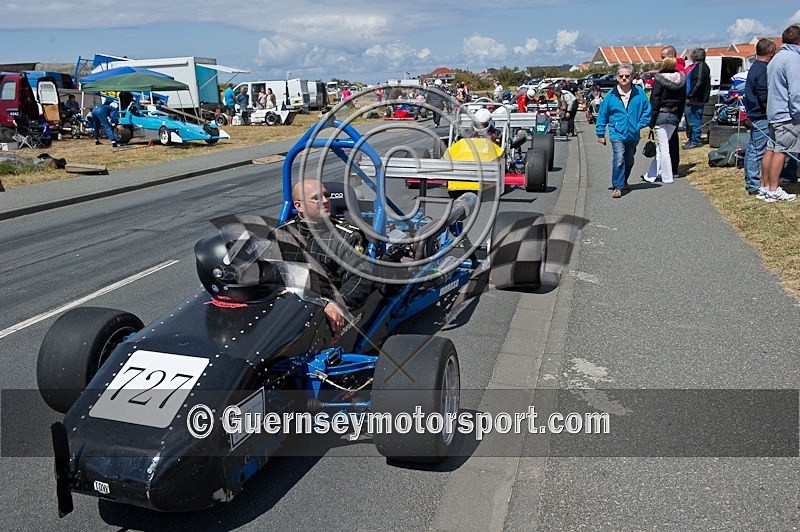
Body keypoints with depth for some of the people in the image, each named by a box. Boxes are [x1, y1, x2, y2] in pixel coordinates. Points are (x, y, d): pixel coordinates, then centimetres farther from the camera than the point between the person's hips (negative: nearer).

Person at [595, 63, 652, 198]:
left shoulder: (639, 93, 0)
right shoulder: (611, 95, -3)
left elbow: (647, 111, 9)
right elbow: (602, 115, 3)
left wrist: (640, 125, -2)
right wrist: (600, 134, 3)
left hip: (633, 135, 3)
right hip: (617, 134, -3)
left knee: (629, 161, 18)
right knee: (618, 159, -19)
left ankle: (624, 181, 40)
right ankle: (617, 187, -16)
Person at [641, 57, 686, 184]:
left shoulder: (659, 79, -12)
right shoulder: (682, 80, 5)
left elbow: (654, 101, -12)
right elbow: (683, 101, 10)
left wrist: (651, 122, -9)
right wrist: (678, 118, 17)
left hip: (661, 116, -6)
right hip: (674, 116, 6)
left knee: (663, 147, 0)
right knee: (661, 146, 14)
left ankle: (667, 177, 3)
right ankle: (652, 174, 21)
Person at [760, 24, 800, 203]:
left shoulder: (777, 58, 17)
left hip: (774, 112, 9)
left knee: (771, 149, 11)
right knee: (781, 151, -6)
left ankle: (765, 186, 15)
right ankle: (773, 191, -4)